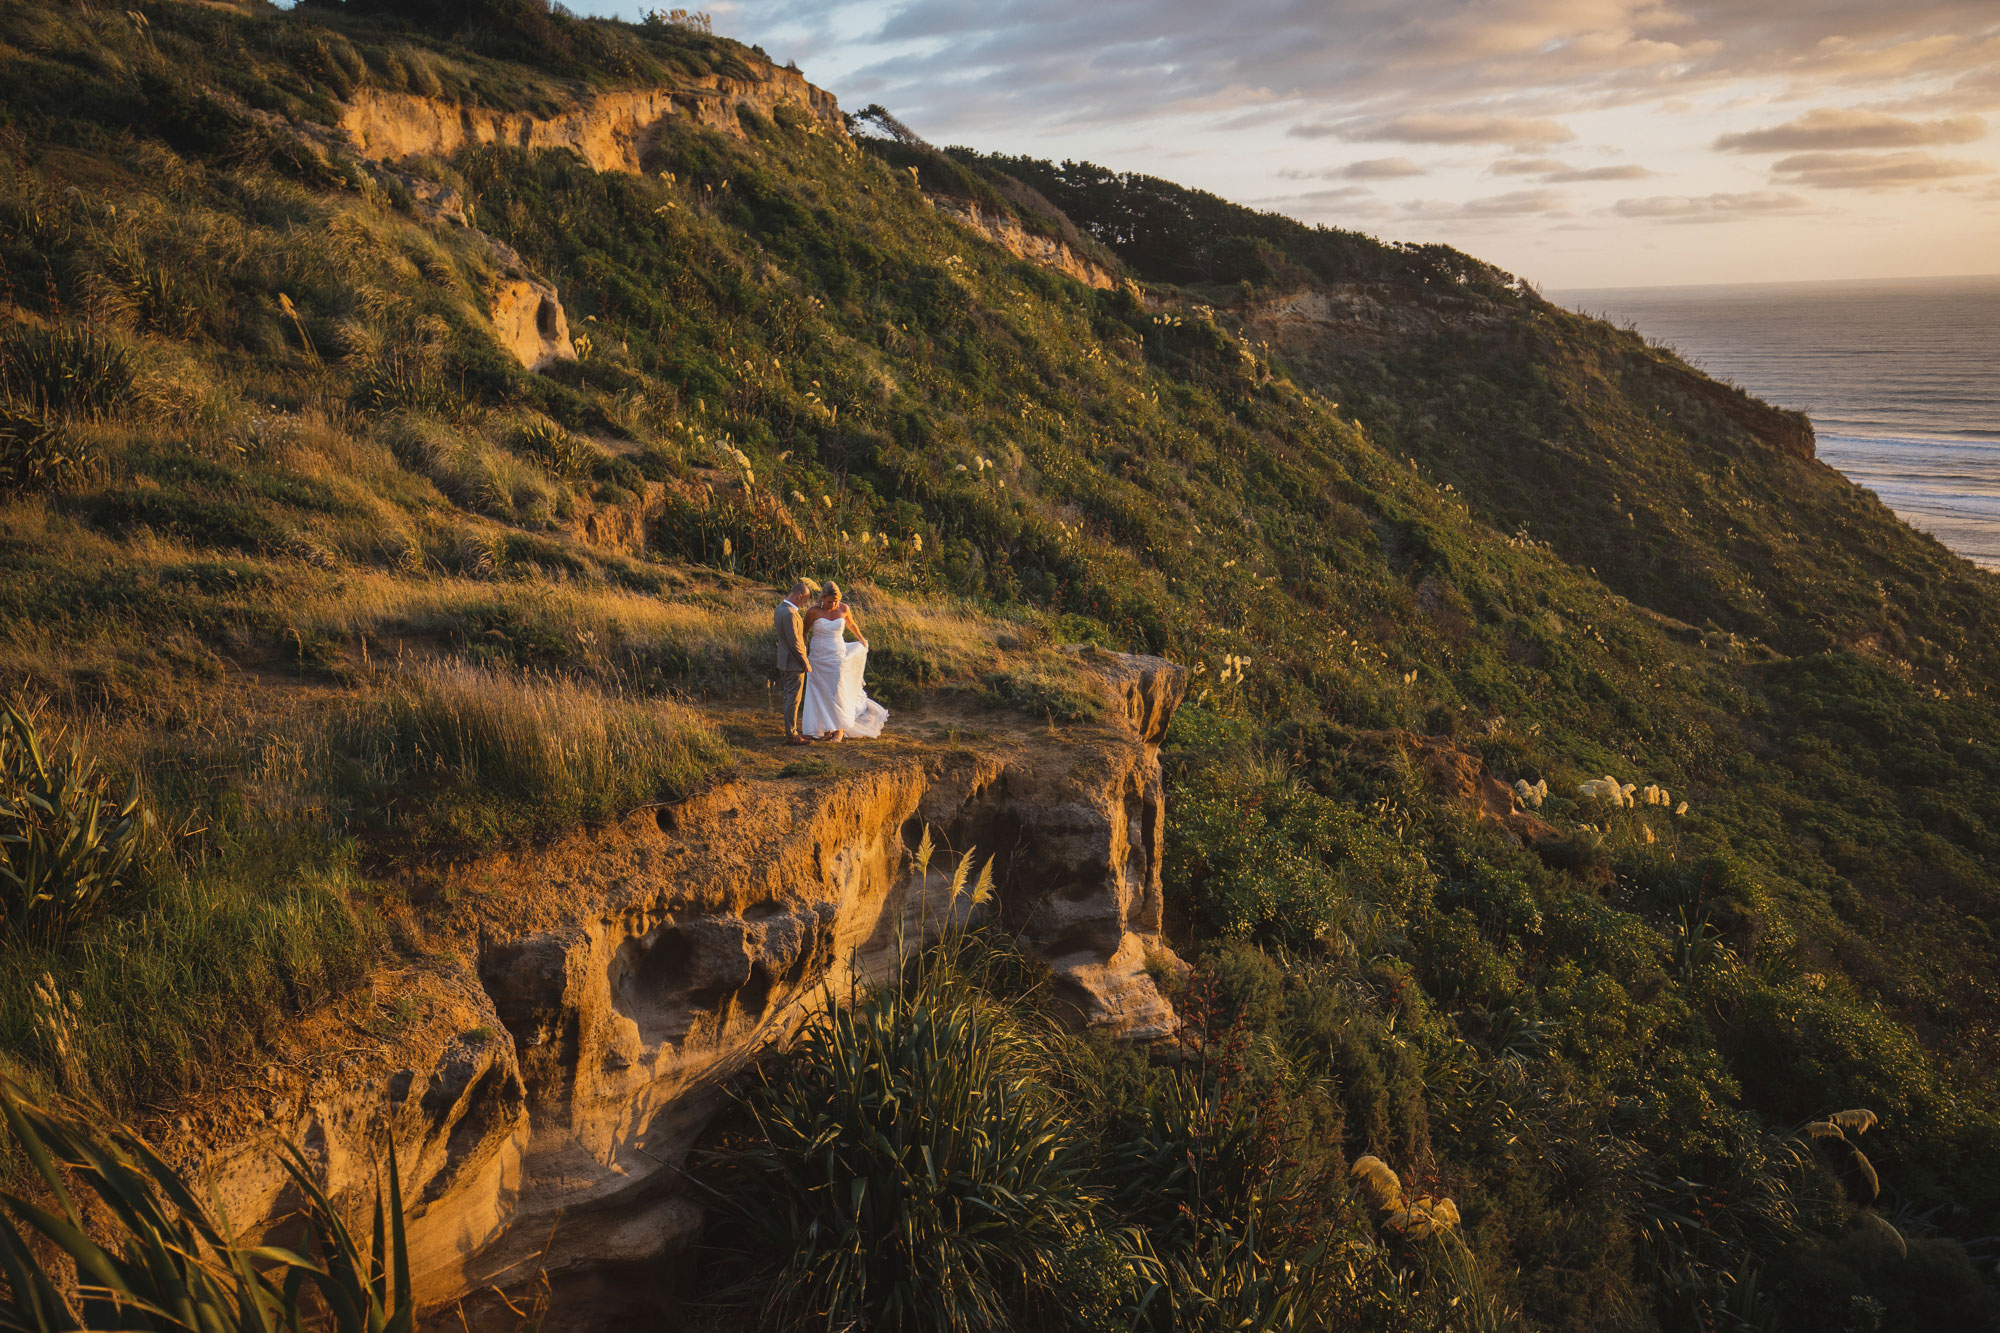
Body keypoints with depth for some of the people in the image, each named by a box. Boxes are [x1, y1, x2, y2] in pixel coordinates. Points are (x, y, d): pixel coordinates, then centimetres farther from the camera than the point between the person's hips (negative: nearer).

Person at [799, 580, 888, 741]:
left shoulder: (844, 608, -5)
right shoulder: (814, 612, -11)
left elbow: (852, 624, 16)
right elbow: (803, 632, 4)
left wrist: (862, 639, 31)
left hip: (837, 656, 0)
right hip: (818, 657, 0)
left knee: (837, 692, -1)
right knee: (821, 693, 5)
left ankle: (840, 729, 11)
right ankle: (828, 728, 16)